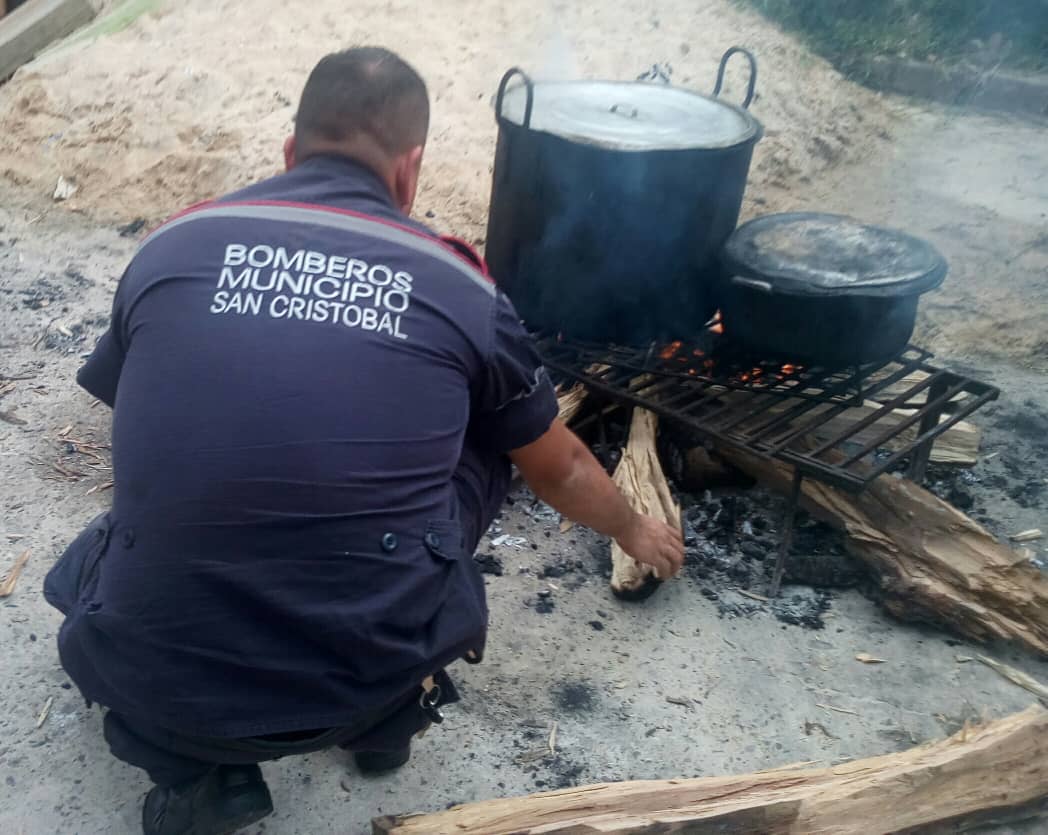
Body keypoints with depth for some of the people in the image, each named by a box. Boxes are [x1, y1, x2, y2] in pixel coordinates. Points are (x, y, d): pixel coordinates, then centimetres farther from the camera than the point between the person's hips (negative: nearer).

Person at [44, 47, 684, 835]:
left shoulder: (170, 248, 3)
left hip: (156, 685, 2)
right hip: (365, 680, 0)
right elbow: (562, 473, 17)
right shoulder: (461, 287, 0)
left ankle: (194, 767, 15)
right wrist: (634, 530, 40)